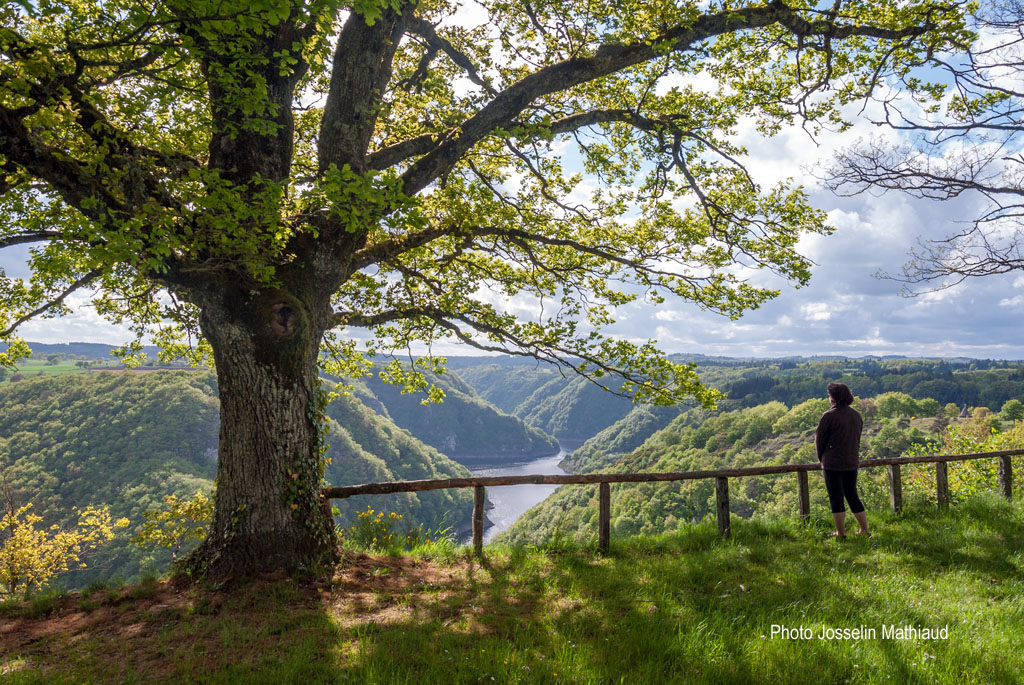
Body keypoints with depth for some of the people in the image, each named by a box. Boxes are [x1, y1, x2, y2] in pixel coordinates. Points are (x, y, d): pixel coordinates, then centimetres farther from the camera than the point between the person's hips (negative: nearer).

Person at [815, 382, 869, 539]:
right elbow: (857, 438, 13)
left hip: (833, 463, -6)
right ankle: (865, 530, 20)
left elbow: (820, 439, -8)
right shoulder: (856, 415, 6)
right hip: (852, 462, 6)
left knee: (836, 498, 1)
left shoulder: (829, 416, -15)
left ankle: (841, 533, 5)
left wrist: (822, 459, 8)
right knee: (852, 495, 17)